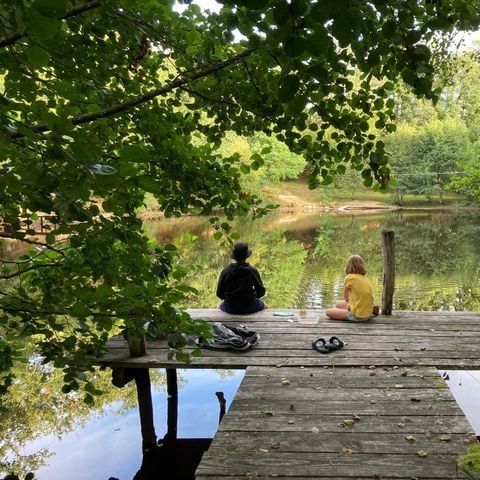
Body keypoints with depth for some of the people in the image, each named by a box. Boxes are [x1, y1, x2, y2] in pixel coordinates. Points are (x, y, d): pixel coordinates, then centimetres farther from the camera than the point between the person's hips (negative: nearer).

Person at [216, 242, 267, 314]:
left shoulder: (226, 271, -9)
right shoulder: (252, 271, -13)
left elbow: (219, 294, -3)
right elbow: (261, 292, -6)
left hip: (230, 308, 1)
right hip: (249, 308, -1)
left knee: (221, 305, 37)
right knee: (263, 305, 32)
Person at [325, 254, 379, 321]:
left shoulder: (349, 278, -11)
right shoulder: (365, 278, 7)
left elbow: (345, 298, 2)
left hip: (358, 316, -7)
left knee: (328, 311, -1)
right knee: (338, 304, 26)